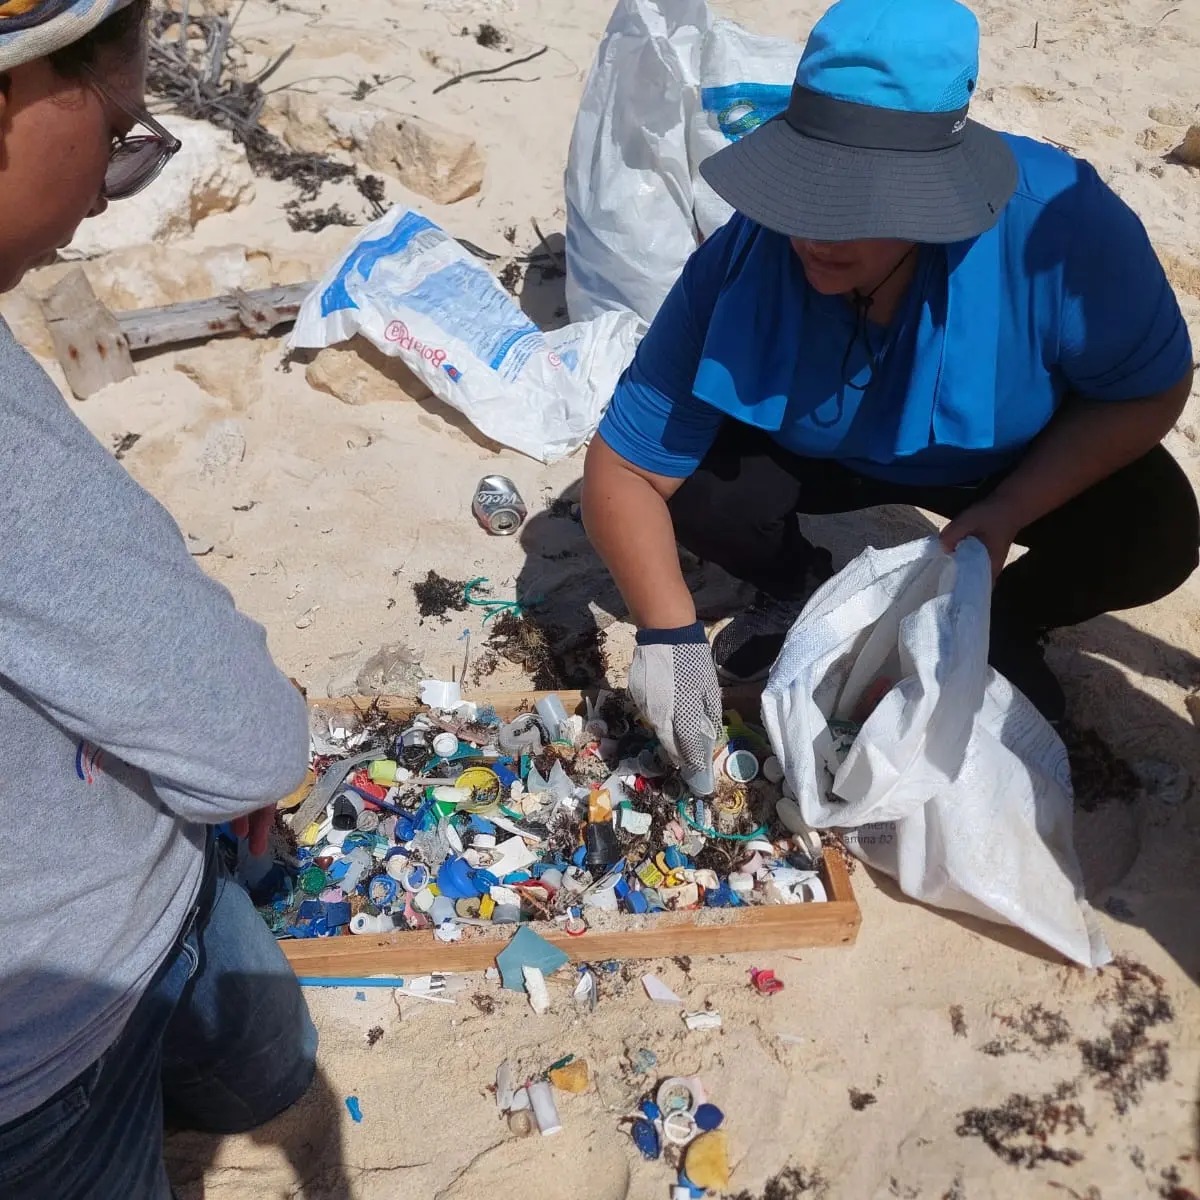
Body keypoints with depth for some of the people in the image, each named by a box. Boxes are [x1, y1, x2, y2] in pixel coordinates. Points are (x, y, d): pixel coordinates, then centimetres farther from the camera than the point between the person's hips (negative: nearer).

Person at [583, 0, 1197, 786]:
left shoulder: (1059, 226, -36)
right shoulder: (741, 268, -32)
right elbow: (625, 468, -28)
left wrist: (1006, 511, -31)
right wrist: (669, 632, -43)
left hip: (1019, 462, 0)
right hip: (825, 450, 1)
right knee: (688, 481, -26)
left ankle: (1008, 622, 8)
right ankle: (801, 588, 8)